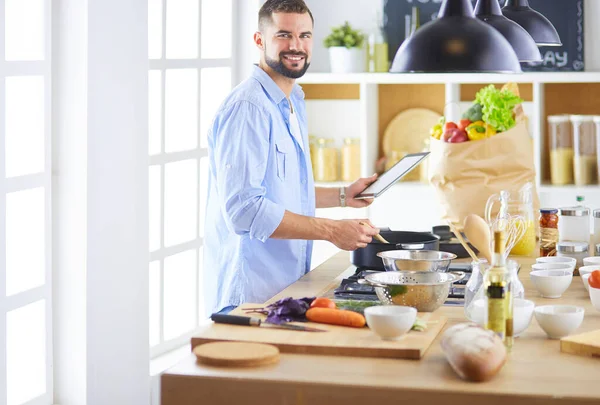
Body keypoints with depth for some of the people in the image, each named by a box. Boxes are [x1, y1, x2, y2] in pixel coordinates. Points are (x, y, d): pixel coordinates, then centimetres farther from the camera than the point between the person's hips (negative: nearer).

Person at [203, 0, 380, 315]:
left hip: (288, 285, 9)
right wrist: (331, 230, -22)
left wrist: (342, 196, 18)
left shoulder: (293, 103, 15)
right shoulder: (248, 107, -17)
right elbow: (244, 208, -24)